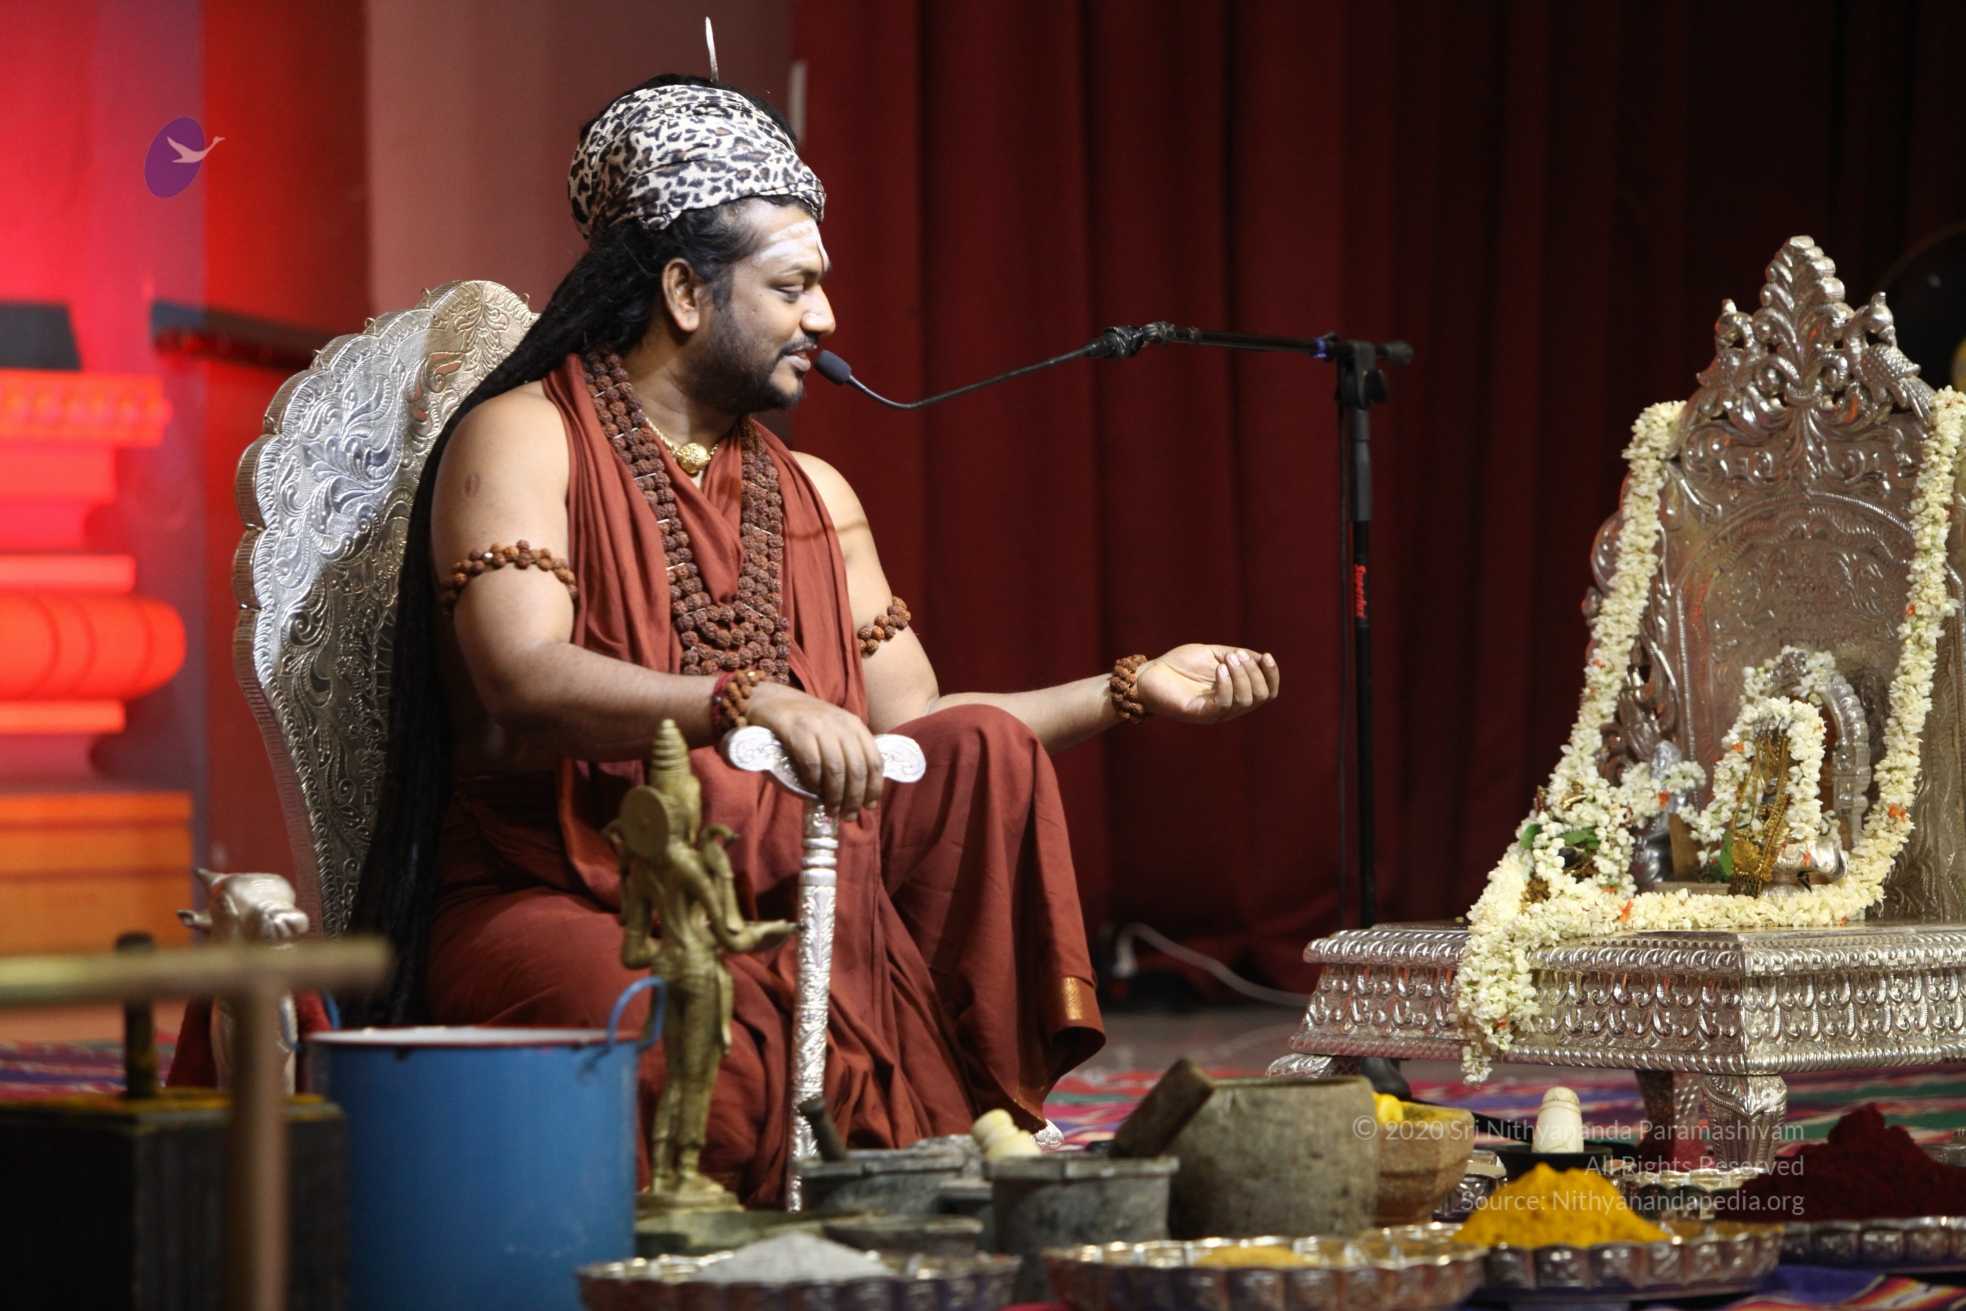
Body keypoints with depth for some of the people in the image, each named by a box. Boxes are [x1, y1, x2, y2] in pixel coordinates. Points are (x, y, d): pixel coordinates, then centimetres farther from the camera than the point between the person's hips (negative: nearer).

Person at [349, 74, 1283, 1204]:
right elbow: (523, 687, -21)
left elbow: (911, 732, 15)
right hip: (550, 900, -7)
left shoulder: (812, 497, 18)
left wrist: (1132, 691, 6)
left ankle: (988, 1134, -14)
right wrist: (749, 703, -36)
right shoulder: (523, 440, -4)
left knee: (984, 753, -14)